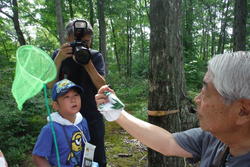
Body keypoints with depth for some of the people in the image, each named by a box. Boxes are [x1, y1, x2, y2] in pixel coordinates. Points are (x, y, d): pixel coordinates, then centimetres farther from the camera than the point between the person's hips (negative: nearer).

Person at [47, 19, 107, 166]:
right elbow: (50, 85, -13)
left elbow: (102, 86, -14)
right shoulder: (59, 55, -3)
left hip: (93, 119, 0)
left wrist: (87, 63, -27)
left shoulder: (96, 56, -5)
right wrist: (59, 59, -26)